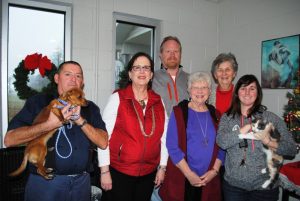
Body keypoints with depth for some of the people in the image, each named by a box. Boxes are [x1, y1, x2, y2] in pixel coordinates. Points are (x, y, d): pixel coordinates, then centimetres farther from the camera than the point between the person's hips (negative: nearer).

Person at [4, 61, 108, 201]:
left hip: (81, 181, 3)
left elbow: (103, 142, -5)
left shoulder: (90, 108, 5)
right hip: (45, 182, -2)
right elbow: (9, 140, -10)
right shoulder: (38, 102, -1)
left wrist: (80, 120, -17)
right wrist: (49, 125, -22)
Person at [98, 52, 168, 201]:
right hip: (119, 172, -3)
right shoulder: (117, 98, -8)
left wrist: (162, 167, 8)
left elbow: (164, 136, 7)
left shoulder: (159, 101, 3)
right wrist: (105, 170, -8)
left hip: (148, 173, 4)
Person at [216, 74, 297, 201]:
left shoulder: (271, 118, -3)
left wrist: (269, 142, -21)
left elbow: (292, 149, -3)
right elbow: (221, 142, -16)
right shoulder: (227, 117, 0)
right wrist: (250, 126, -18)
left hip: (264, 186, 0)